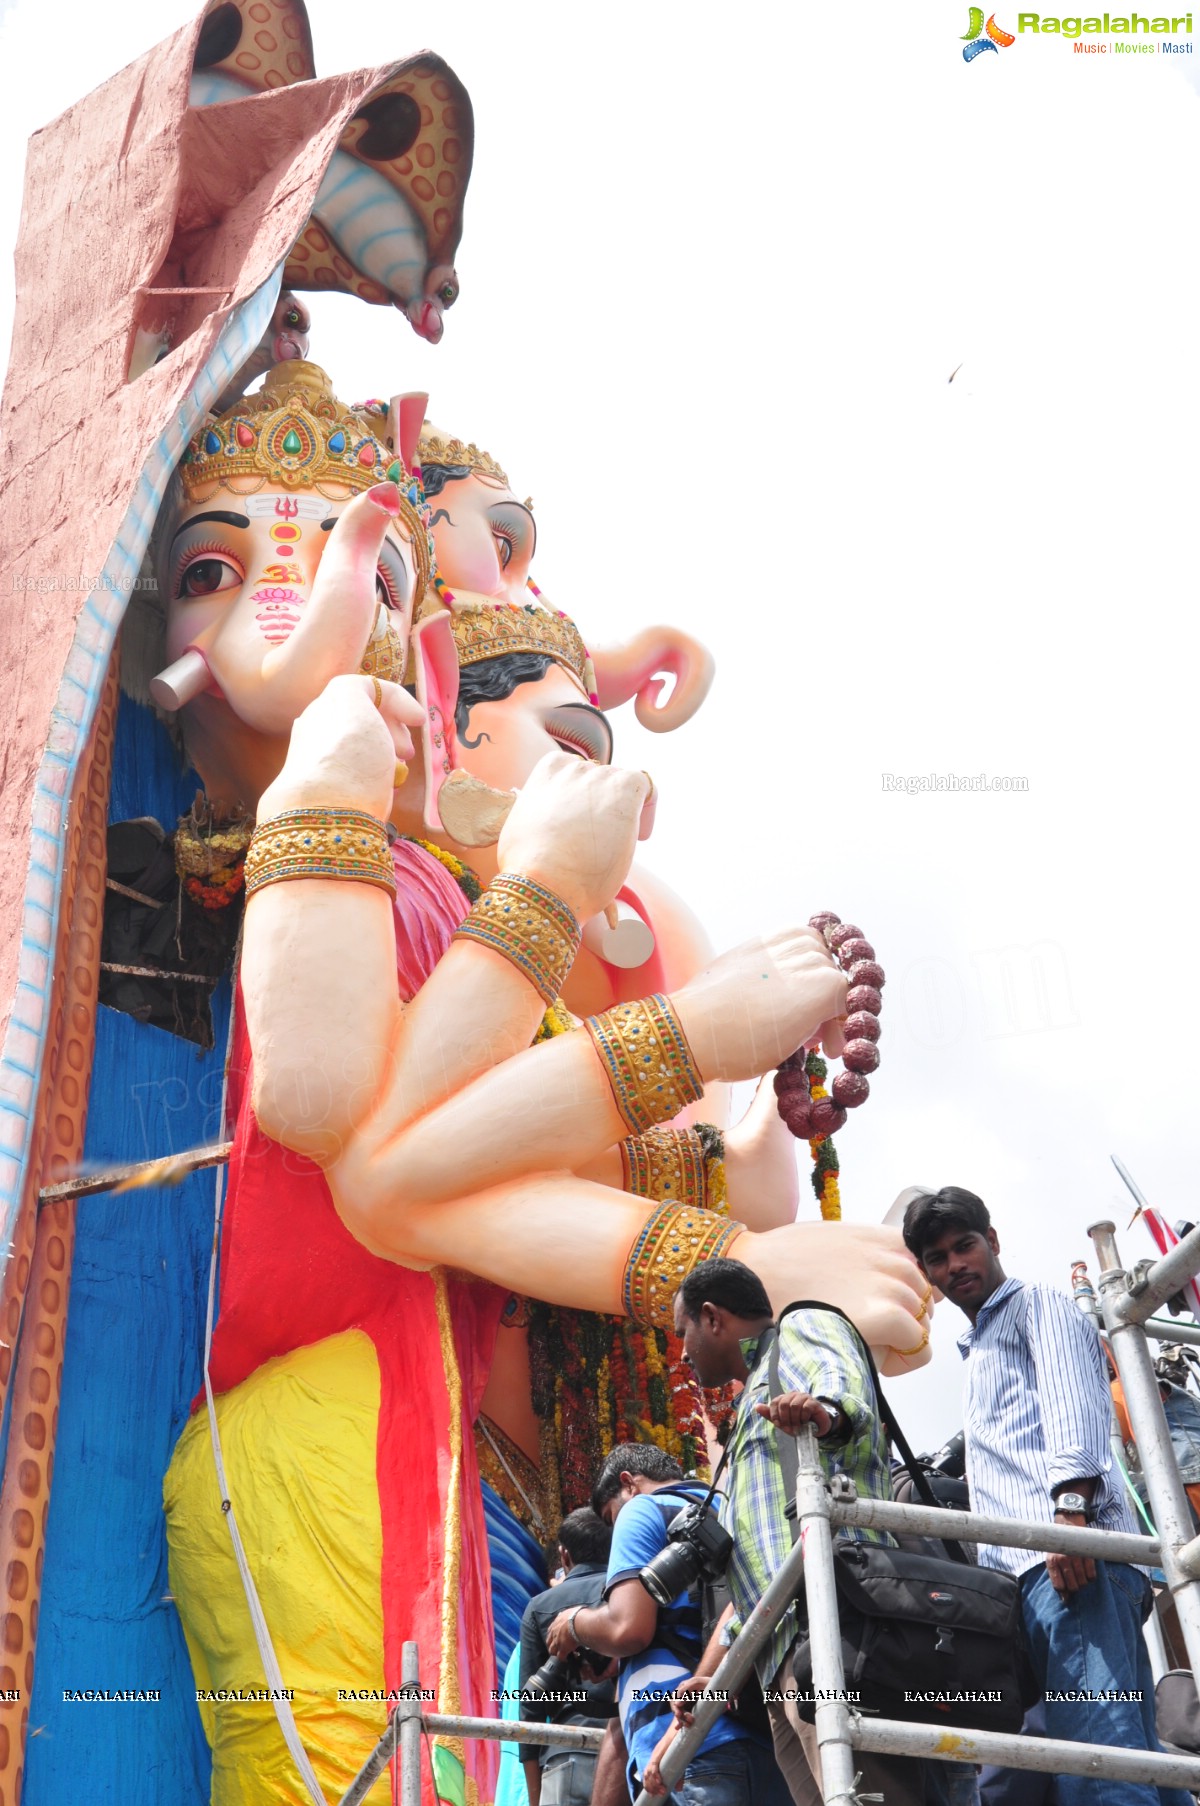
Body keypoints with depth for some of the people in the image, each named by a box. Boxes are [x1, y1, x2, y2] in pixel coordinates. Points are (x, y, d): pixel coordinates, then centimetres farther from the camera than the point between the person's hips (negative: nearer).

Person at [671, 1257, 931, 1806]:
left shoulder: (802, 1327, 15)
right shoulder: (755, 1412, 40)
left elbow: (840, 1381, -12)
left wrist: (825, 1412, -35)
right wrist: (712, 1675, 32)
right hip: (780, 1660, 9)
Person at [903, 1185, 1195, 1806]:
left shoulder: (1037, 1305, 9)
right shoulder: (979, 1349, 35)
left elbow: (1074, 1404, -9)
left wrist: (1071, 1506, -25)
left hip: (1073, 1556, -9)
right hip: (1023, 1578, 9)